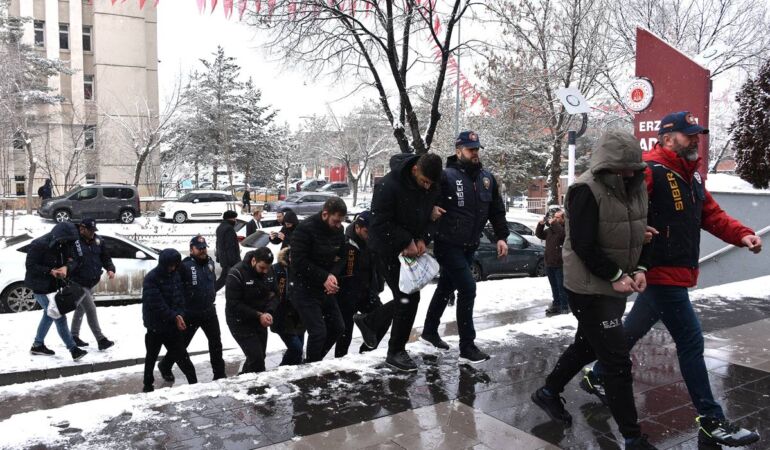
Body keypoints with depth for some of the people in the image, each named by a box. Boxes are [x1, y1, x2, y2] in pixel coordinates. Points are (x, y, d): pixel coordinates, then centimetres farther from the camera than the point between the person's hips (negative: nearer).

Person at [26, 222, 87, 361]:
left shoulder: (65, 245, 1)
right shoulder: (39, 245, -21)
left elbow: (72, 260, -2)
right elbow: (30, 265, -20)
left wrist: (66, 267, -24)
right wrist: (50, 271, -29)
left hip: (54, 286, 9)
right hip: (41, 288, -9)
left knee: (49, 314, 22)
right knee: (59, 317, -10)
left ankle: (38, 345, 39)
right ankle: (73, 349, -7)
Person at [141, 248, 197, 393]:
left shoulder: (175, 275, 2)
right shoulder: (151, 278, -16)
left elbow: (180, 297, 4)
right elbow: (156, 304, -21)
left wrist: (179, 314, -13)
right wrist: (174, 317, -21)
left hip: (173, 324, 4)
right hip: (155, 325, -4)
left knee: (182, 355, 6)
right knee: (152, 356, 13)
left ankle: (193, 382, 12)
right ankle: (148, 385, 26)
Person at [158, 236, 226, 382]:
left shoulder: (210, 262, 4)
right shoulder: (185, 265, -19)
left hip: (209, 310, 6)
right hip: (190, 313, -6)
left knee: (216, 342, 11)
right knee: (181, 343, 10)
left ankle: (219, 373, 24)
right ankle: (165, 366, 36)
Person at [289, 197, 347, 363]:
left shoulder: (338, 230, 1)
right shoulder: (305, 228, -20)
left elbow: (340, 258, 8)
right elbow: (299, 261, -21)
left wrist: (333, 276, -13)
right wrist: (324, 277, -22)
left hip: (325, 287, 7)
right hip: (304, 287, -7)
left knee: (337, 327, 11)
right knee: (319, 331, -11)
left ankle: (316, 361, 30)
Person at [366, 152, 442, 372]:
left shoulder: (432, 187, -3)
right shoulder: (388, 185, -25)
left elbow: (434, 217, 5)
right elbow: (380, 223, -23)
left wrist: (423, 239, -12)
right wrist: (407, 242, -23)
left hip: (412, 248, 8)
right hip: (388, 249, -8)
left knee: (407, 297, 14)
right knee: (409, 297, -8)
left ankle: (369, 322, 35)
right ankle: (395, 353, 8)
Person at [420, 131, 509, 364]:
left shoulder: (487, 178, 6)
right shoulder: (447, 176, -14)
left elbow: (497, 210, 11)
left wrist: (501, 237, 4)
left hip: (469, 246, 7)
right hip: (448, 244, -7)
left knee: (446, 287, 19)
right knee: (468, 288, -12)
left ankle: (429, 331, 37)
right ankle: (467, 348, -2)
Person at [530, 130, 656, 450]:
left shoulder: (636, 188, 6)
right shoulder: (586, 190, -19)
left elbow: (641, 232, 13)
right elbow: (582, 244, -23)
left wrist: (639, 269, -2)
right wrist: (615, 275, -19)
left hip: (617, 287, 9)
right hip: (590, 289, -9)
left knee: (587, 346, 22)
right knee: (618, 362, -4)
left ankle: (548, 393, 42)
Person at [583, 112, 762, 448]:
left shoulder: (692, 174, 16)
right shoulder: (649, 170, -14)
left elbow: (711, 215, 15)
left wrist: (742, 234, 1)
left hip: (676, 272, 10)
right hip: (662, 272, -10)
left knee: (633, 330, 19)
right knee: (690, 341, -4)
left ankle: (597, 378, 36)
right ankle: (711, 422, 8)